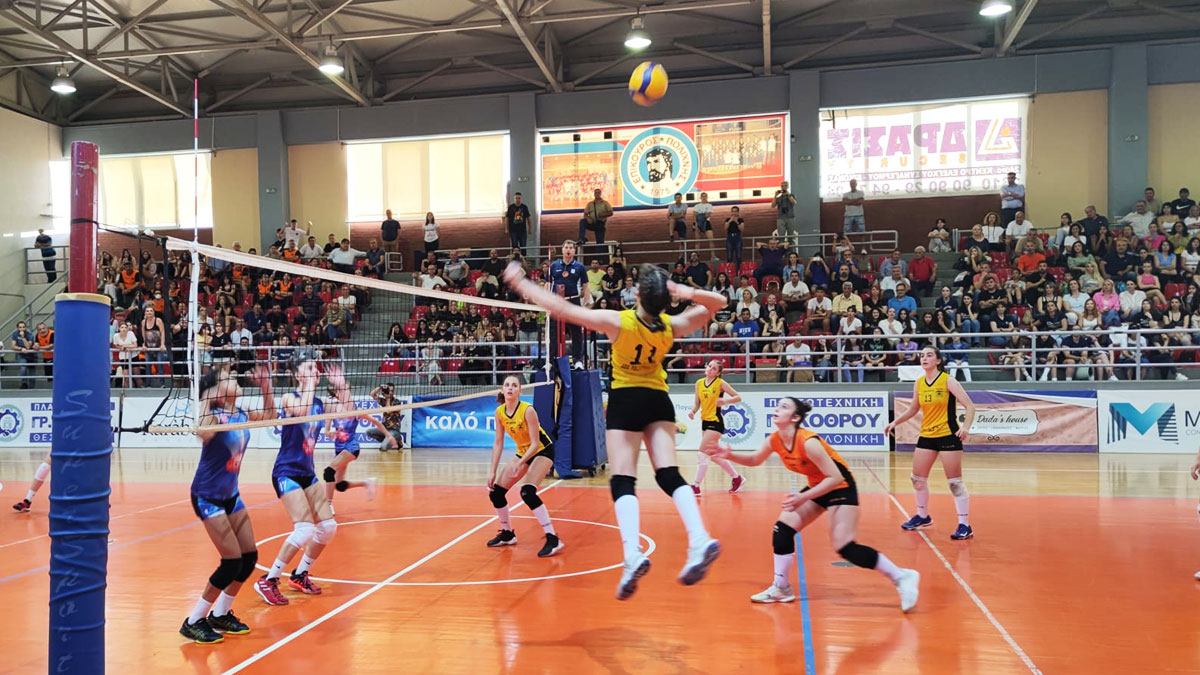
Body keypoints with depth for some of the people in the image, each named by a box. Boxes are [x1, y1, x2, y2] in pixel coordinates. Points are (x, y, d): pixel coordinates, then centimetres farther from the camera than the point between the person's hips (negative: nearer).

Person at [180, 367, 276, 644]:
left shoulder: (241, 415, 0)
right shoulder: (215, 416, -20)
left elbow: (269, 415, 20)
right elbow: (204, 433, -45)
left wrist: (266, 388, 6)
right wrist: (207, 402, -38)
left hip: (231, 494, 8)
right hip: (207, 496, -8)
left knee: (250, 557, 7)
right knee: (232, 562, -11)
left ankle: (220, 614, 24)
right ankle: (193, 622, 5)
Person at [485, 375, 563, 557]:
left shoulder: (528, 410, -26)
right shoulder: (499, 412, -8)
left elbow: (535, 443, -25)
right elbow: (498, 443, -2)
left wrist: (520, 463, -36)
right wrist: (493, 472, -6)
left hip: (542, 451, -7)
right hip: (523, 451, 7)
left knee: (527, 492, -28)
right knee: (495, 491, 2)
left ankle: (553, 539, -21)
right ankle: (507, 534, 25)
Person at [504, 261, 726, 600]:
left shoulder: (619, 321, -17)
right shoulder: (672, 327, -5)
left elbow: (563, 309, -15)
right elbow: (717, 302, 7)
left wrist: (521, 283, -6)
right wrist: (690, 293, -13)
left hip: (626, 401, -4)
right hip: (658, 400, 4)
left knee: (623, 481, -8)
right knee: (669, 475, -1)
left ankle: (633, 554, -25)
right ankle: (700, 539, -19)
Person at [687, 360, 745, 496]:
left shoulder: (720, 383, -7)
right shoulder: (699, 383, 9)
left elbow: (738, 397, -6)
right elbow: (697, 403, 13)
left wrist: (725, 401, -23)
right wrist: (693, 411, -7)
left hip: (715, 422, -7)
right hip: (705, 422, 7)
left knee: (702, 454, -12)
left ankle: (696, 486, -6)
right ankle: (737, 478, 31)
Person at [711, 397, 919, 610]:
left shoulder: (808, 442, -31)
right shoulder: (774, 440, -8)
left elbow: (835, 478, -30)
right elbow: (754, 460, 11)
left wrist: (803, 498, -33)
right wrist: (730, 455, -6)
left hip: (841, 488, -8)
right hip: (818, 487, 8)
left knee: (845, 547, -15)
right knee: (783, 528, -1)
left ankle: (902, 577, -1)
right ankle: (781, 589, 12)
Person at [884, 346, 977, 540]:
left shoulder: (948, 381, -11)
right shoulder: (919, 383, 5)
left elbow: (970, 405, -14)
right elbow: (913, 409, 18)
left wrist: (966, 426, -28)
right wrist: (895, 422, 7)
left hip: (948, 436, -6)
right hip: (926, 436, 6)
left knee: (955, 481, -5)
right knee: (917, 478, 10)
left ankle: (964, 526, 2)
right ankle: (922, 516, 31)